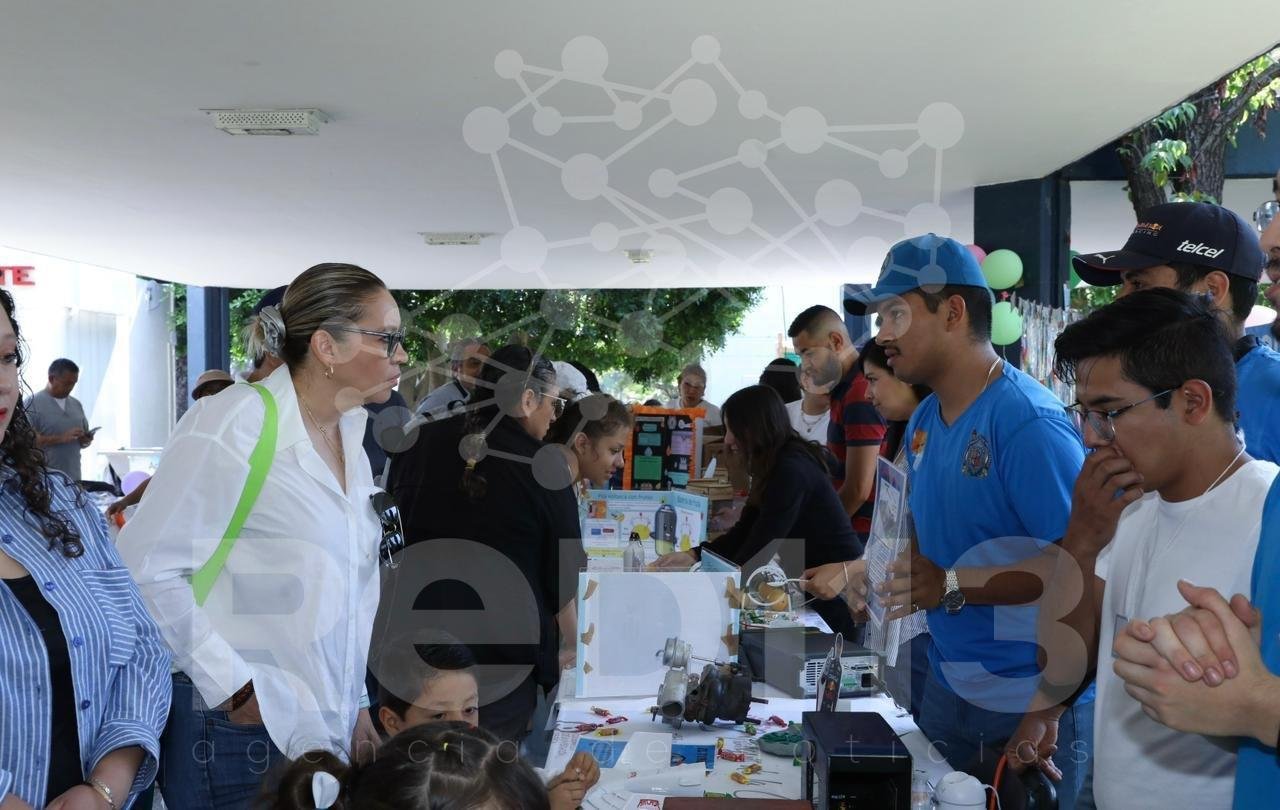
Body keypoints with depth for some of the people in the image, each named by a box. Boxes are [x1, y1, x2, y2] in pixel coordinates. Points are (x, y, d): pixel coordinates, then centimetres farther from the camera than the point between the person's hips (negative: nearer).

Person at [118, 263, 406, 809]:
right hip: (239, 727, -7)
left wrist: (353, 704, 15)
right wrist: (232, 686, -17)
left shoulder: (350, 437, 9)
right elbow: (146, 569, -17)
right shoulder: (234, 424, -15)